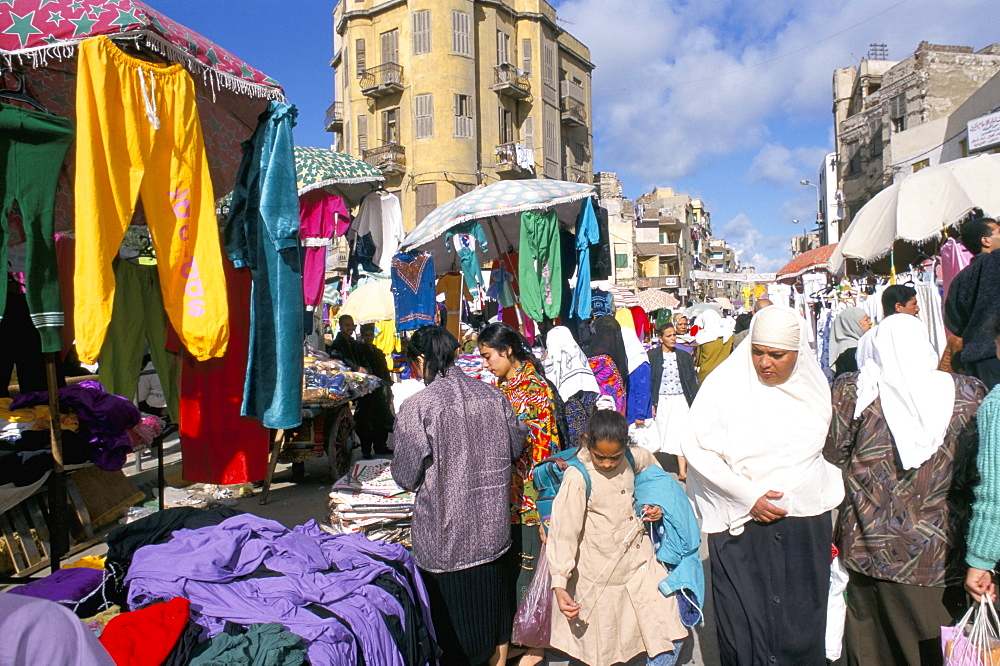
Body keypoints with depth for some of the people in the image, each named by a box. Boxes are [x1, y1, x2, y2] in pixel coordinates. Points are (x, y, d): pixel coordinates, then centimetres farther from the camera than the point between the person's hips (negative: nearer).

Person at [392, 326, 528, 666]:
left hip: (446, 534, -4)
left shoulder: (416, 408, -18)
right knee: (493, 611, 24)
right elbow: (516, 447, 8)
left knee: (453, 620, 14)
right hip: (493, 528, 5)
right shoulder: (493, 396, -5)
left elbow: (407, 476, -12)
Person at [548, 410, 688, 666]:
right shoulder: (578, 478, -18)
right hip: (602, 575, -5)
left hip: (642, 562, 5)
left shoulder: (633, 458, -2)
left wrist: (656, 507, 4)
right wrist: (559, 586, -22)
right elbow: (562, 532, -17)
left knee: (668, 641, 6)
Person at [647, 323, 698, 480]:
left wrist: (693, 403, 4)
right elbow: (649, 381, -2)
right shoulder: (652, 356, 0)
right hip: (661, 401, -2)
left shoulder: (683, 357, 9)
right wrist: (651, 403, -7)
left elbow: (692, 381, 10)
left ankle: (682, 471, -4)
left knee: (682, 432, -6)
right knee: (662, 434, 2)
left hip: (681, 400, 2)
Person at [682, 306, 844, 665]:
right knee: (747, 629, 3)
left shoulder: (815, 385, 5)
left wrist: (830, 498, 13)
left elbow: (828, 450, 19)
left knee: (803, 629, 11)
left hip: (808, 528, 4)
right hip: (743, 528, -3)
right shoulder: (725, 384, -9)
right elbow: (698, 449, -11)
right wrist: (748, 496, -15)